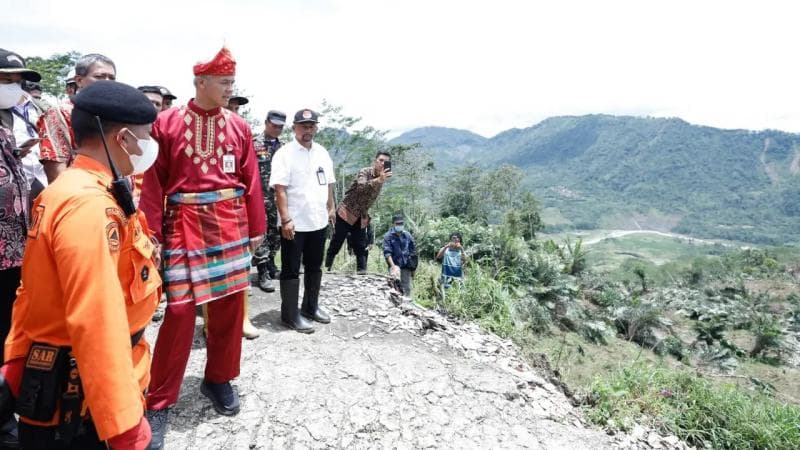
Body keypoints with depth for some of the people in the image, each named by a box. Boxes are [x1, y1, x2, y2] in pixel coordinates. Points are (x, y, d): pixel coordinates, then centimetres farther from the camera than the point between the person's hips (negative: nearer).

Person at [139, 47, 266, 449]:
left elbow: (251, 181, 8)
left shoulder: (239, 127, 7)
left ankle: (219, 379, 30)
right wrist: (152, 232, -6)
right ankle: (159, 403, 13)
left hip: (230, 224, 4)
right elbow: (152, 182, -2)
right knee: (181, 309, -3)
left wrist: (256, 227, 9)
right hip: (185, 225, -3)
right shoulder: (166, 123, -2)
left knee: (229, 303, 9)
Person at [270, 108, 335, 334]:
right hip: (294, 223, -6)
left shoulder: (322, 153, 9)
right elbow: (280, 190, -15)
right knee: (291, 270, 4)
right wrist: (286, 220, -20)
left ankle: (310, 307, 31)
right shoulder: (284, 154, -10)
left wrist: (331, 208, 14)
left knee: (315, 267, 16)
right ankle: (290, 314, 13)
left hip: (319, 221, 6)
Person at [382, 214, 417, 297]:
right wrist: (393, 266, -25)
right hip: (395, 265, -4)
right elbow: (387, 252, -13)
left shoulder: (407, 235, 8)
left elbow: (413, 251, 15)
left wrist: (412, 267, 13)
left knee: (407, 289, 6)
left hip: (406, 267, 4)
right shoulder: (388, 236, -4)